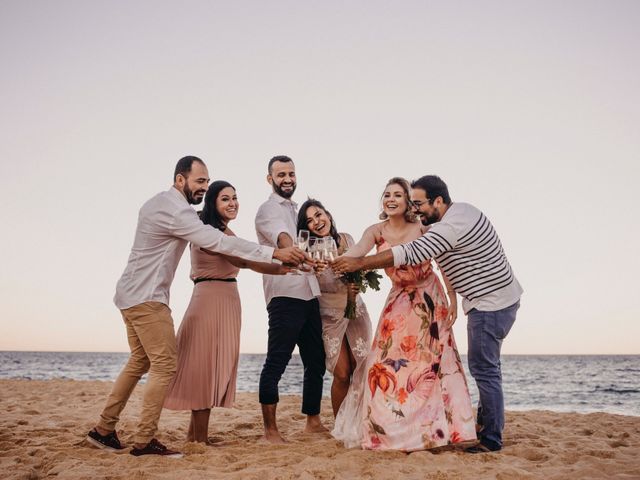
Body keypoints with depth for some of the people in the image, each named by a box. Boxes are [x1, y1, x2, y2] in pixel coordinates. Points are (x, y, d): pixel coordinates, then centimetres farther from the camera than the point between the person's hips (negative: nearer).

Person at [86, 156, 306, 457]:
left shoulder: (159, 202, 13)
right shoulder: (175, 210, -19)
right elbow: (219, 243, -25)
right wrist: (275, 253, -26)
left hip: (132, 295, 10)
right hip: (147, 298, -10)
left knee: (139, 362, 16)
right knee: (164, 366, -7)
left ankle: (103, 430, 22)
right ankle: (144, 441, -2)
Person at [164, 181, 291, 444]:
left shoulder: (222, 232, 19)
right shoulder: (209, 232, -14)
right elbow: (242, 261, -28)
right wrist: (283, 268, -37)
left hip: (225, 301, 10)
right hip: (211, 301, -10)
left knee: (213, 368, 13)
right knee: (207, 367, -4)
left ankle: (194, 433, 22)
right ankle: (200, 438, 3)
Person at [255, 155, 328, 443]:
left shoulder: (297, 210, 22)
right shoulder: (268, 210, -3)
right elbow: (284, 241, -24)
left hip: (309, 295, 8)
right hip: (284, 296, -8)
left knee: (316, 361, 12)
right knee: (276, 362, -5)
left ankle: (313, 422, 24)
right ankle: (270, 430, 2)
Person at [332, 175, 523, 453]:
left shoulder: (452, 226, -25)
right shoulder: (460, 210, 8)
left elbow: (410, 254, -30)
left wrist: (358, 263, -28)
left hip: (491, 302, -11)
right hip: (494, 299, 11)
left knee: (483, 368, -4)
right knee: (485, 365, 19)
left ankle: (491, 439, 5)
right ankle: (486, 422, 32)